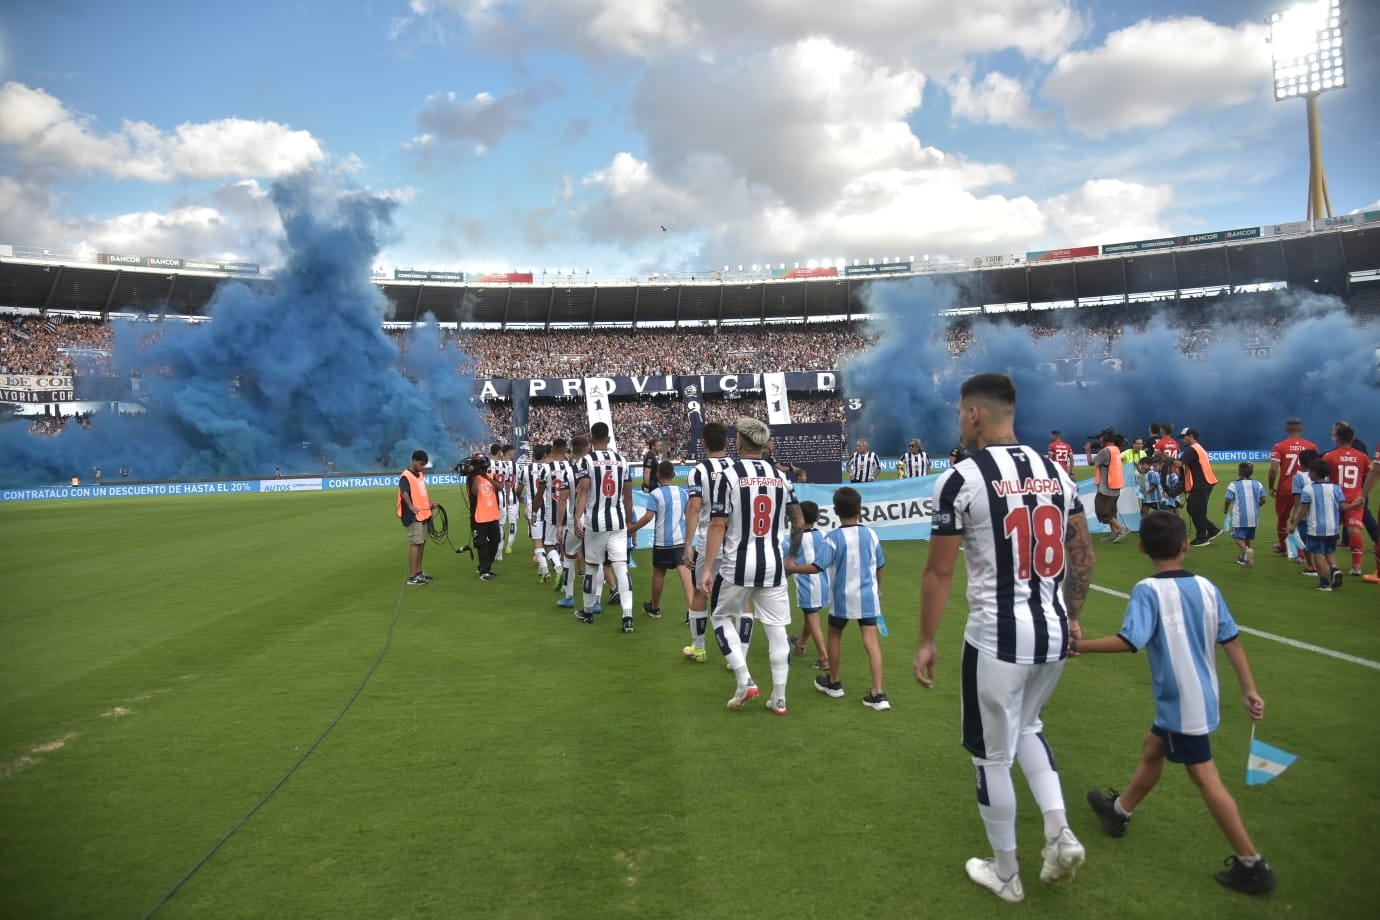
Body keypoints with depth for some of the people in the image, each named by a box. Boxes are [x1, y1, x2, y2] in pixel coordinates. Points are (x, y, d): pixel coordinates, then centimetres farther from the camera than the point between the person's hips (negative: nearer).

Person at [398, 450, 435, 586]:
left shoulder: (421, 474, 13)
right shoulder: (406, 476, -15)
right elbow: (404, 493, -32)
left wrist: (430, 503, 20)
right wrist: (411, 506, -45)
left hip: (424, 513, 9)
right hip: (414, 516, -9)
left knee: (422, 543, 14)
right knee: (415, 543, -8)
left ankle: (419, 572, 24)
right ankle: (412, 576, -6)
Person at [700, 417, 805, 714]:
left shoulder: (729, 475, -9)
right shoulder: (780, 477, 6)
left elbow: (718, 526, -12)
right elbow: (799, 523, 9)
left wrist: (708, 569, -9)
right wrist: (792, 556, 24)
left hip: (737, 565, -4)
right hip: (773, 565, 4)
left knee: (722, 617, 17)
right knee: (777, 629, 10)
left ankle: (744, 681, 6)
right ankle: (779, 698, 16)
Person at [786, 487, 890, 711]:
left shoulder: (834, 538, -14)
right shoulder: (870, 534, 0)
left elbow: (817, 567, -21)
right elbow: (879, 566, 10)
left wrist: (793, 568, -6)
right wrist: (878, 589, 26)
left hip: (842, 598, -2)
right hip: (868, 597, 2)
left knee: (834, 636, 19)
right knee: (871, 641, -1)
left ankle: (833, 683, 34)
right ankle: (878, 694, -7)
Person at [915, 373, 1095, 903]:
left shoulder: (961, 479, -13)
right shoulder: (1056, 472, 6)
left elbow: (939, 572, -11)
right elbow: (1083, 556, 11)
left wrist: (926, 642, -2)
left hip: (997, 639, -6)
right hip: (1052, 632, 7)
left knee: (993, 755, 12)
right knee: (1027, 728, 30)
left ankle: (1005, 873, 27)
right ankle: (1059, 831, 16)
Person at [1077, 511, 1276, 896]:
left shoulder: (1148, 590, -18)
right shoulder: (1206, 587, 1)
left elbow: (1130, 641, -29)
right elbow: (1231, 640, 2)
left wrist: (1081, 645, -21)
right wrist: (1249, 690, 6)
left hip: (1180, 702, -8)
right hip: (1202, 696, 8)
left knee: (1204, 776, 2)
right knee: (1152, 748, 23)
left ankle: (1252, 864, 8)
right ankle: (1119, 811, 41)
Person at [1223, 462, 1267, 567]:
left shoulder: (1234, 485, -10)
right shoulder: (1258, 485, 4)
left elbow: (1228, 500, -11)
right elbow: (1263, 500, 4)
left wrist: (1225, 510, 8)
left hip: (1239, 517, -5)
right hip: (1253, 517, 5)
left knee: (1239, 537, -1)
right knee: (1247, 537, 19)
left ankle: (1246, 550, -30)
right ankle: (1244, 557, 27)